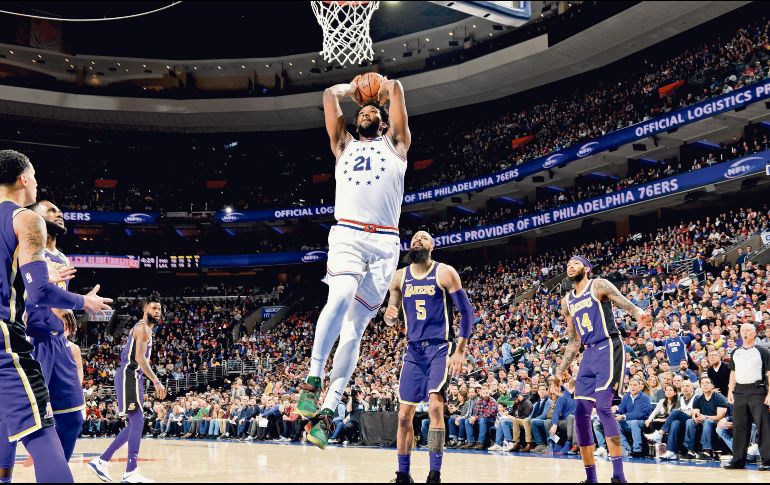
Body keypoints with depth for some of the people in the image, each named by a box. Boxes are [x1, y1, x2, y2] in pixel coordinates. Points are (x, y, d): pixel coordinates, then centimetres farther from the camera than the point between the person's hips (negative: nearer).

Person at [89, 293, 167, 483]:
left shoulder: (143, 328, 22)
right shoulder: (143, 328, -9)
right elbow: (139, 358, -21)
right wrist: (156, 382, -23)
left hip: (132, 377, 10)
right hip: (129, 375, -10)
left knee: (135, 424, 11)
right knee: (137, 421, -13)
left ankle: (101, 461, 14)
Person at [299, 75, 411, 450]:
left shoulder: (395, 144, 21)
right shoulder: (344, 146, 25)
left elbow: (395, 88, 15)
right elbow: (330, 95, 21)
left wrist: (384, 90, 34)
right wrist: (353, 89, 36)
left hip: (384, 244, 0)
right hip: (346, 236, 0)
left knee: (355, 326, -4)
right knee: (340, 297, -29)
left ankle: (328, 410, -6)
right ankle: (312, 378, -21)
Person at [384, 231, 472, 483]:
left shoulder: (445, 273, -4)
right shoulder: (400, 276, 9)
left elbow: (466, 312, -5)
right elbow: (391, 319, 15)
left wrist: (461, 351, -12)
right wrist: (389, 315, -11)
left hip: (440, 348, -4)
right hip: (414, 350, 4)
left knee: (435, 407, -19)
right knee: (404, 414, 3)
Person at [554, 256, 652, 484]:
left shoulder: (599, 286, 1)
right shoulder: (567, 302, 18)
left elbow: (626, 304, -12)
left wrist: (639, 315, -34)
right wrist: (561, 370, 21)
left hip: (609, 349, -7)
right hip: (589, 354, 7)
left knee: (603, 406, -19)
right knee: (581, 413, 1)